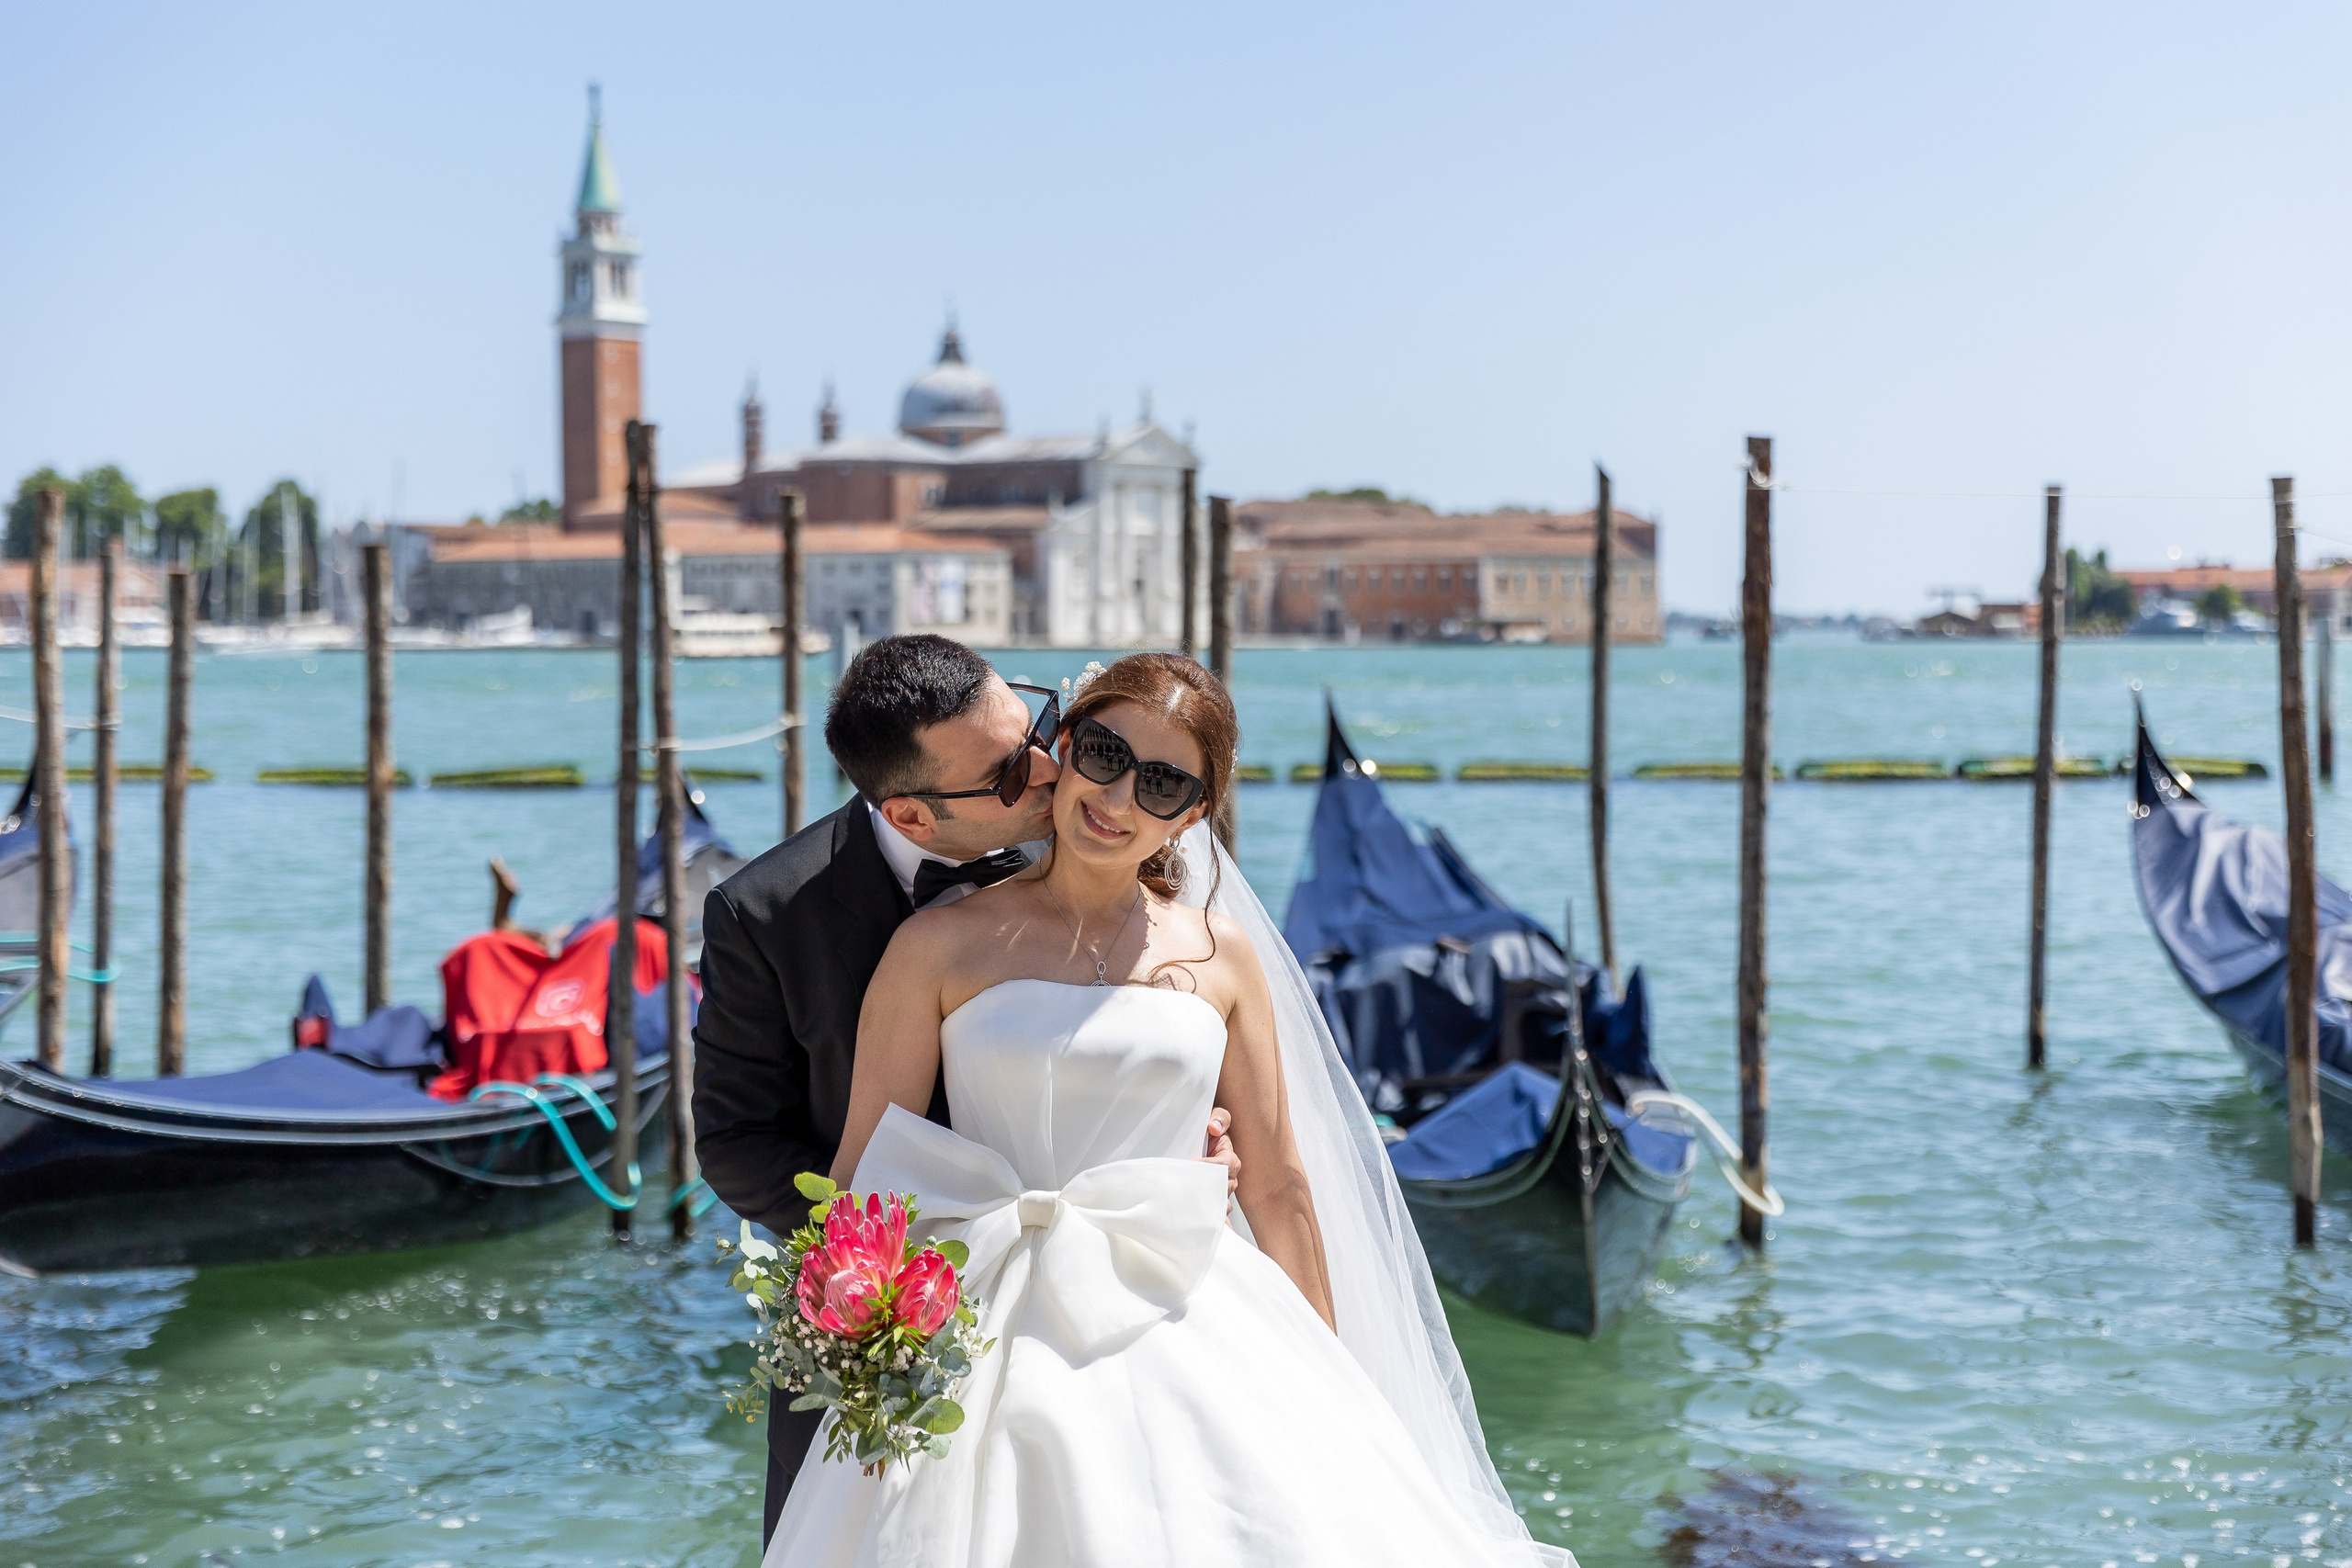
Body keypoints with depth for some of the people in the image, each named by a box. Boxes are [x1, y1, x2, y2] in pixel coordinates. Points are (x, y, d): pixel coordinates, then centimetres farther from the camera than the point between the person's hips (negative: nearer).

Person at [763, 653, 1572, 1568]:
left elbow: (1277, 1184, 10)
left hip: (1191, 1338, 2)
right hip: (1002, 1352, -2)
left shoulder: (1220, 955, 8)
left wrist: (1326, 1385, 10)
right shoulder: (941, 946, 1)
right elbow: (868, 1169, 0)